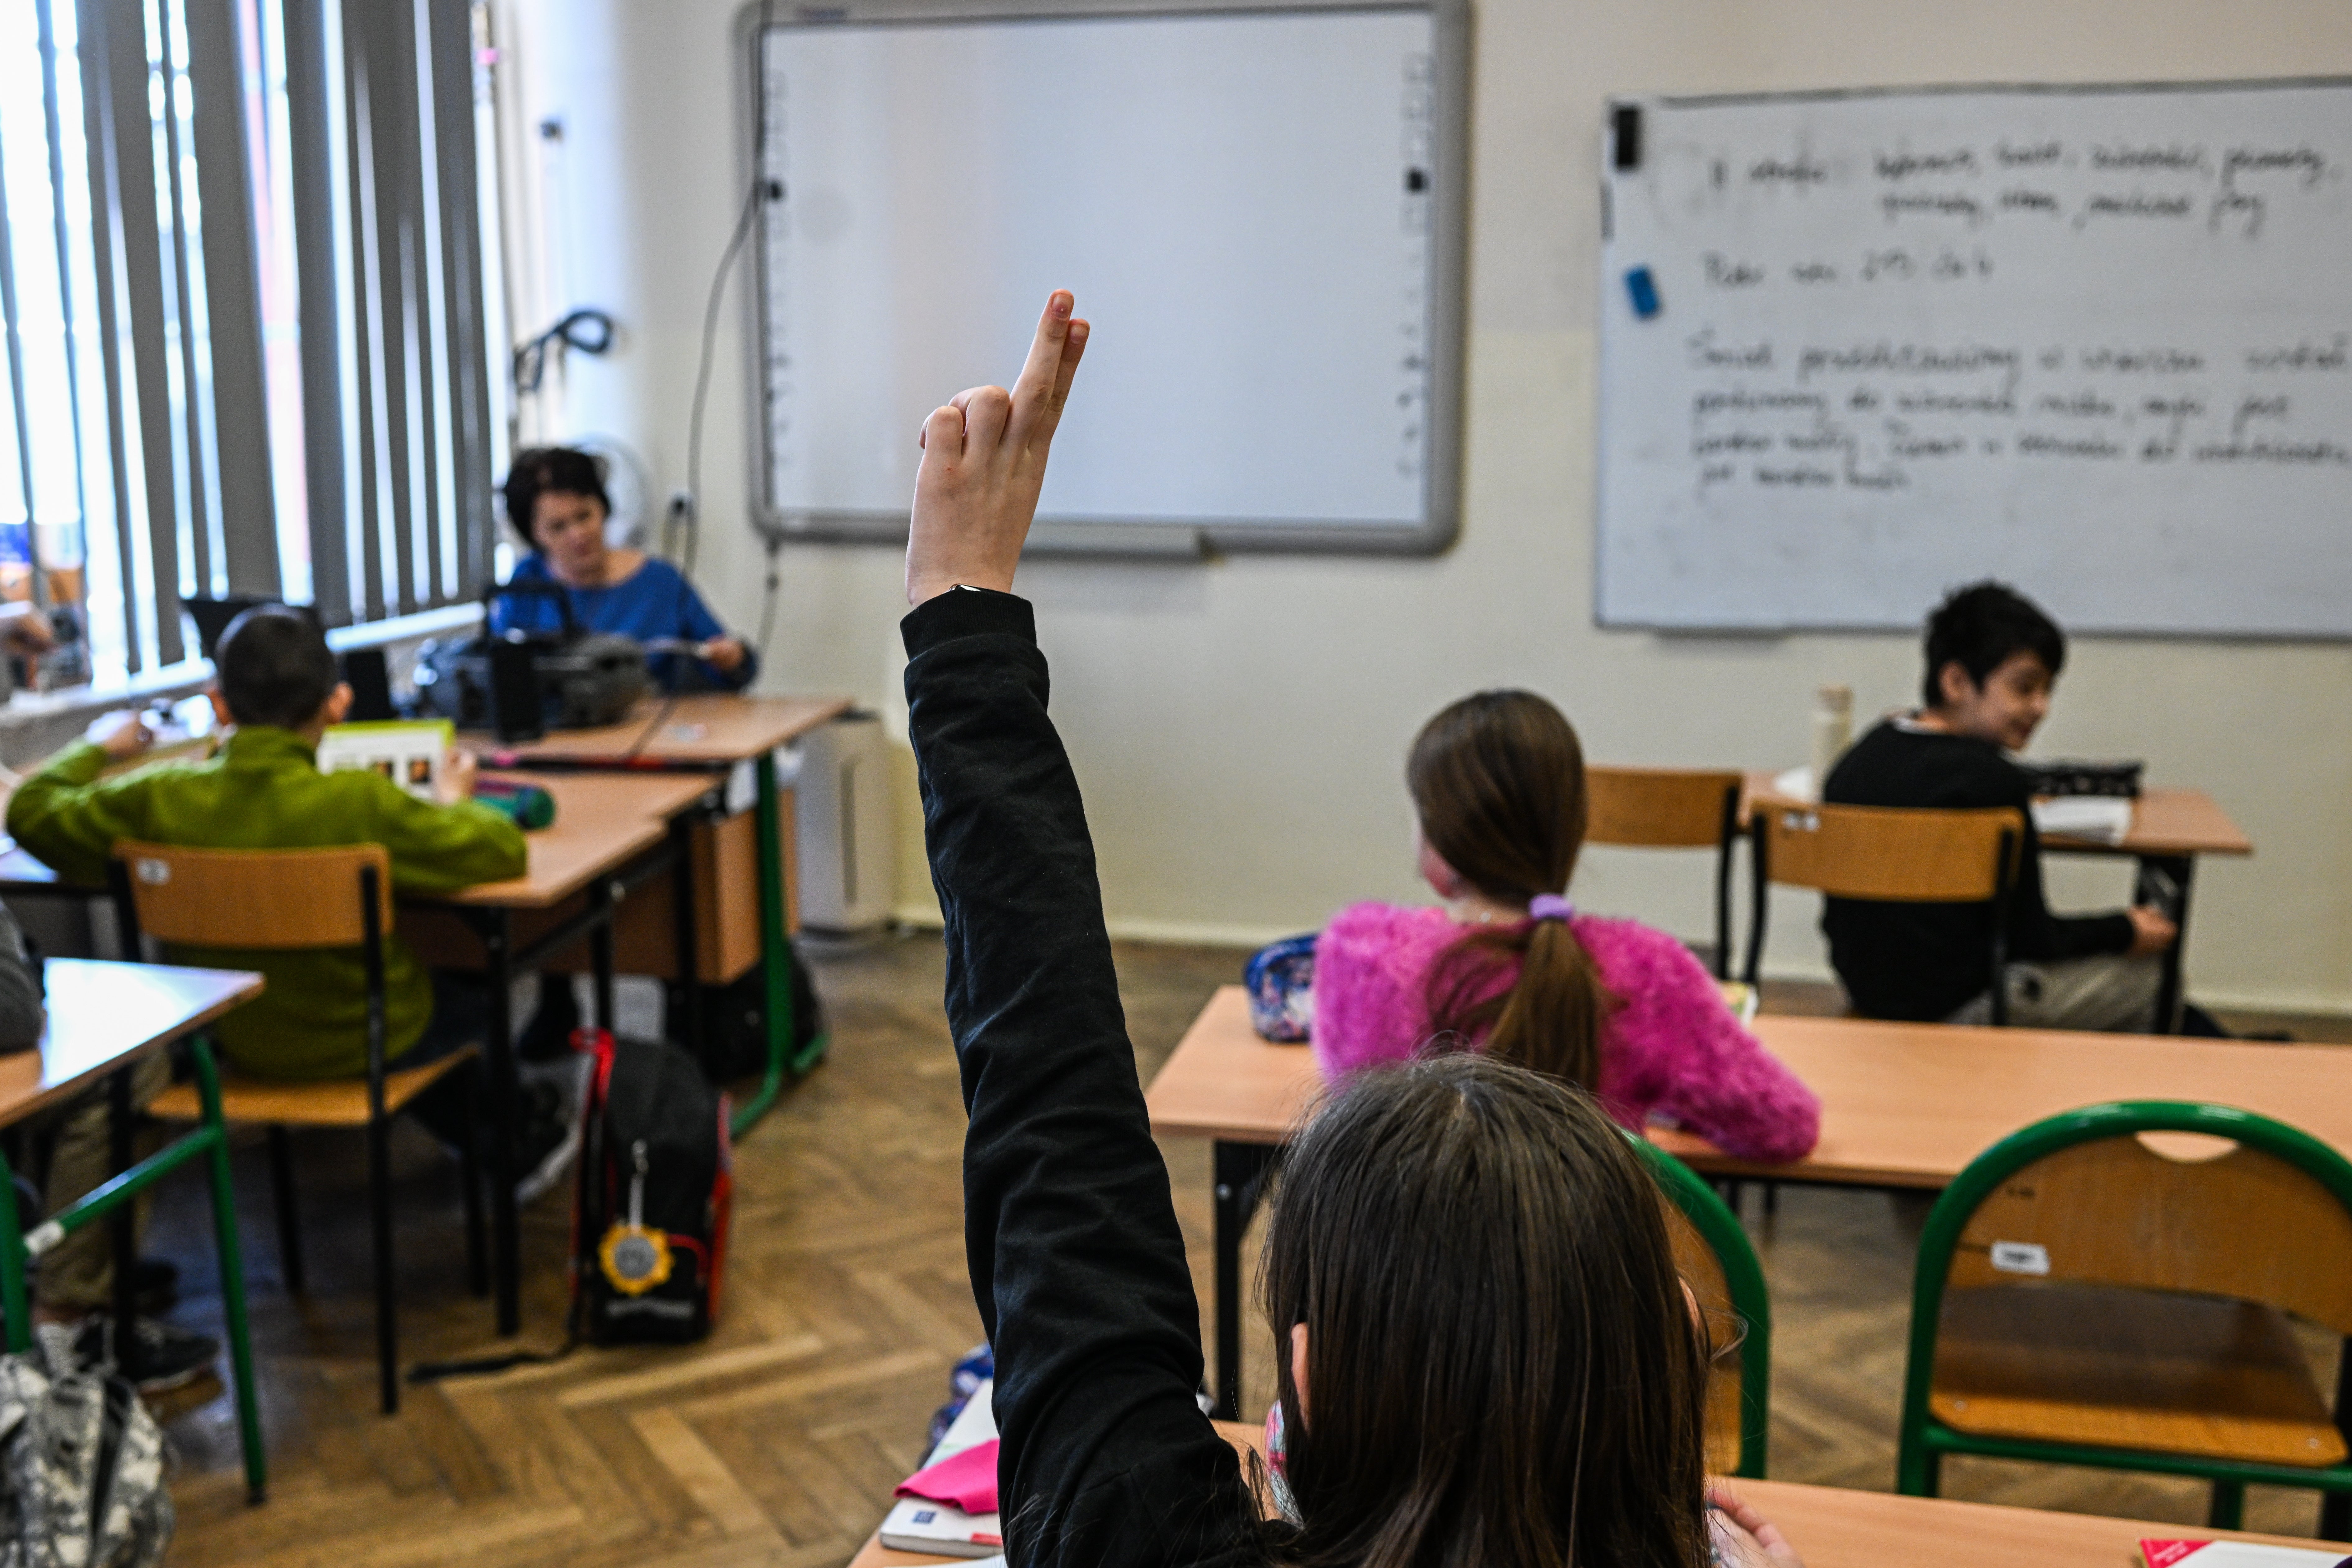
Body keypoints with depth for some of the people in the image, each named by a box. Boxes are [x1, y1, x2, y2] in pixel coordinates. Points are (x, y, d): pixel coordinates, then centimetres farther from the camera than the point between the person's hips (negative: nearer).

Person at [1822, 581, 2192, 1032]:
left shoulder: (1862, 756, 2)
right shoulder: (1992, 781, -22)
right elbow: (2029, 937, -14)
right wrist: (2125, 932, 3)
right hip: (1954, 1007, -8)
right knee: (2149, 966, 13)